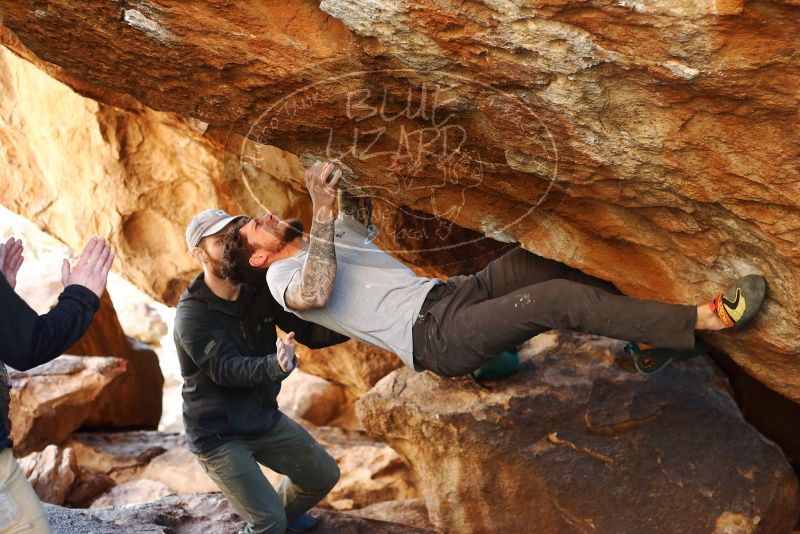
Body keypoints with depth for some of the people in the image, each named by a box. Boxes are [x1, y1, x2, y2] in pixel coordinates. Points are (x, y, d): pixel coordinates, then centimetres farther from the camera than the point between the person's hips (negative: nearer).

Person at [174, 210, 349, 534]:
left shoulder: (260, 290, -7)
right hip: (218, 435, -6)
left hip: (265, 419, 6)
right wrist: (275, 366, -53)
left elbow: (310, 331, -10)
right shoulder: (192, 314, -23)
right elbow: (227, 370, -33)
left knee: (324, 475, 13)